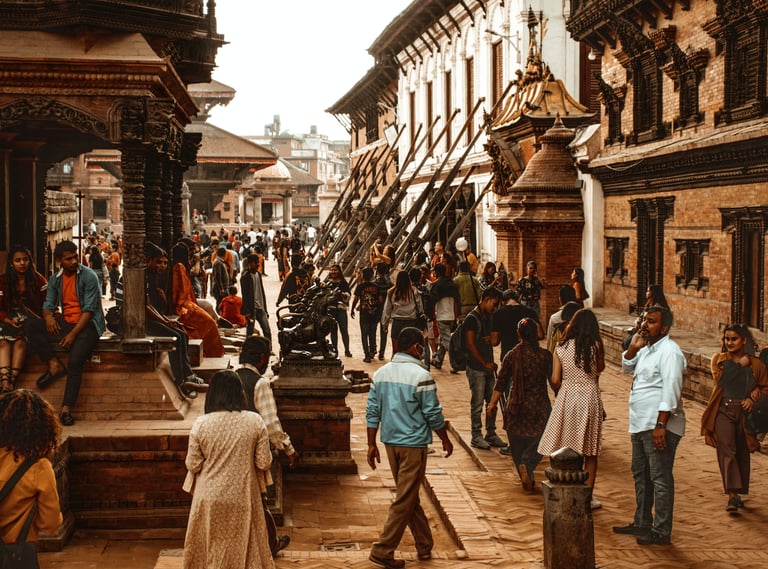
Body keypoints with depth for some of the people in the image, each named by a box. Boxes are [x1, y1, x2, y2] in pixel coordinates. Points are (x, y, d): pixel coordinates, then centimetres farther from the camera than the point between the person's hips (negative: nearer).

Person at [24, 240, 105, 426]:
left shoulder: (89, 277, -7)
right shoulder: (55, 280, 11)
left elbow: (89, 309, -12)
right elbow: (48, 304, 10)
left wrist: (73, 334, -19)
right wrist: (48, 316, -17)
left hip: (87, 325, -6)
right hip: (64, 323, 6)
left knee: (75, 361, -29)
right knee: (30, 325, -13)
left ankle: (67, 409, -28)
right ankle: (55, 365, -15)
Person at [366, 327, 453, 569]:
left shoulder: (381, 373, 4)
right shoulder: (421, 376, -15)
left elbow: (372, 412, 5)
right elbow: (433, 414, -11)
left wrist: (372, 444, 10)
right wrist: (445, 440, 3)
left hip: (390, 442, 7)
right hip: (413, 444, -7)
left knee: (409, 496, 17)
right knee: (405, 500, 1)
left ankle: (424, 546, 27)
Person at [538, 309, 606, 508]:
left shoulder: (562, 347, -2)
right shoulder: (595, 346, -7)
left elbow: (555, 380, -2)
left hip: (566, 396, 1)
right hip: (590, 397, -1)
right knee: (590, 453, 9)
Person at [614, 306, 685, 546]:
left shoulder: (669, 352, -16)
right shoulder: (647, 349, 14)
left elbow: (671, 391, -22)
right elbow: (628, 367, 27)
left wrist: (660, 425, -26)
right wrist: (633, 348, 6)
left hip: (659, 426, -10)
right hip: (640, 425, 10)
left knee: (660, 479, -3)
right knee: (640, 474, 19)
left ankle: (661, 531, 4)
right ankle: (642, 523, 31)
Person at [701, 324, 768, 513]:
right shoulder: (719, 359, 5)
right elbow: (719, 379, -10)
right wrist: (740, 365, -8)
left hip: (744, 412, 1)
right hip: (723, 411, -1)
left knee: (742, 454, 9)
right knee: (726, 451, -13)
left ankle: (738, 494, 24)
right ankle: (732, 496, -19)